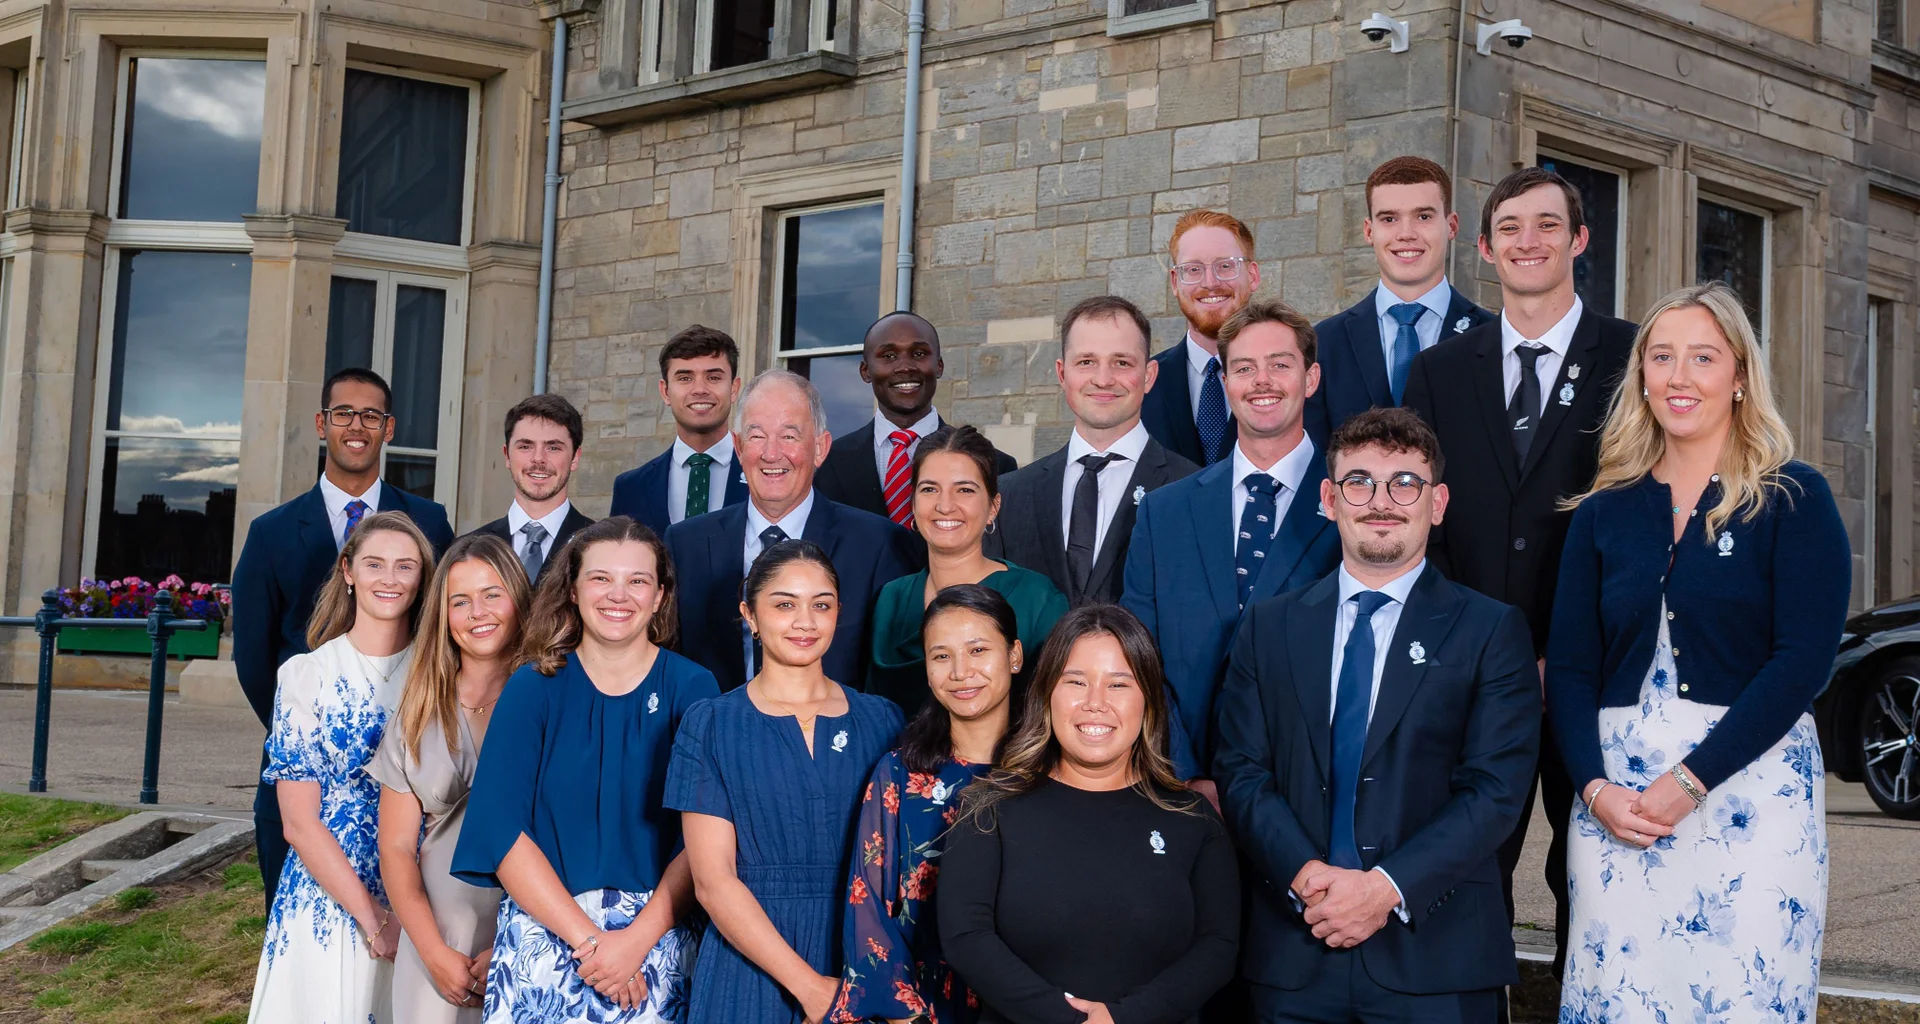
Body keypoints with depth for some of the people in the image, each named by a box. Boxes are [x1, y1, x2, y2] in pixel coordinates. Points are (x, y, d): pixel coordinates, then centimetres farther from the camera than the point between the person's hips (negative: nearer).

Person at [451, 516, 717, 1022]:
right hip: (544, 932, 1)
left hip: (656, 934, 0)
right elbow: (502, 831, -6)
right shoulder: (534, 688, 1)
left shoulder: (691, 690, -1)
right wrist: (586, 939, -14)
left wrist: (638, 939, -17)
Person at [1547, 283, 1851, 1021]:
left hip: (1749, 788, -3)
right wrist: (1595, 787, -9)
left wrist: (1691, 780, -15)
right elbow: (1569, 668, 7)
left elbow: (1804, 658, -9)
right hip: (1614, 790, 3)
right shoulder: (1604, 513, 10)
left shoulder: (1793, 500, 1)